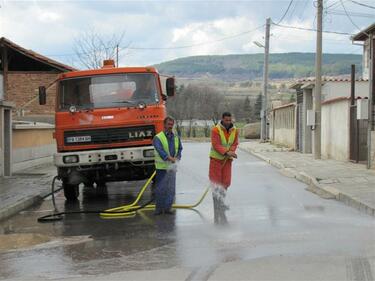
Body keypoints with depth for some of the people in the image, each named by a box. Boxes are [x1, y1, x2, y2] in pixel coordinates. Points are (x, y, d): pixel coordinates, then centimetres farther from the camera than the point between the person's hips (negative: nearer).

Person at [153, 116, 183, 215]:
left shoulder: (176, 138, 13)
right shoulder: (158, 138, -5)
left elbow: (180, 149, 21)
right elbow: (160, 150, -19)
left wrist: (177, 158, 0)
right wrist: (170, 158, -30)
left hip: (172, 167, 5)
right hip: (161, 167, -5)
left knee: (171, 189, 5)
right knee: (160, 188, -2)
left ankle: (168, 207, 13)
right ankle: (159, 208, 6)